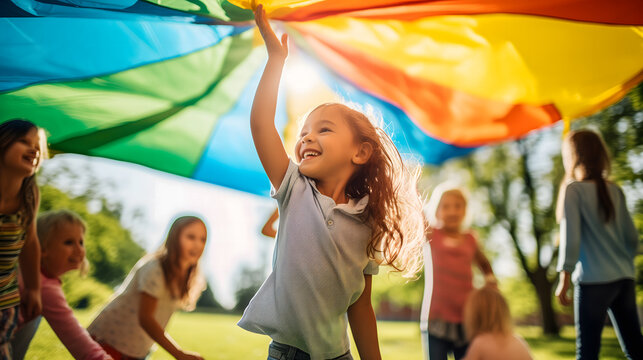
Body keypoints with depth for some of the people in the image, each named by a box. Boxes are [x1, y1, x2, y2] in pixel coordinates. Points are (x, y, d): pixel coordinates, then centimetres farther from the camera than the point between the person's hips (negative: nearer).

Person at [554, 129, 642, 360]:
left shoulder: (573, 189, -8)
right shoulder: (614, 190, 9)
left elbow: (570, 237, -13)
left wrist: (563, 280, -9)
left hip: (593, 281, -6)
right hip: (624, 279, 6)